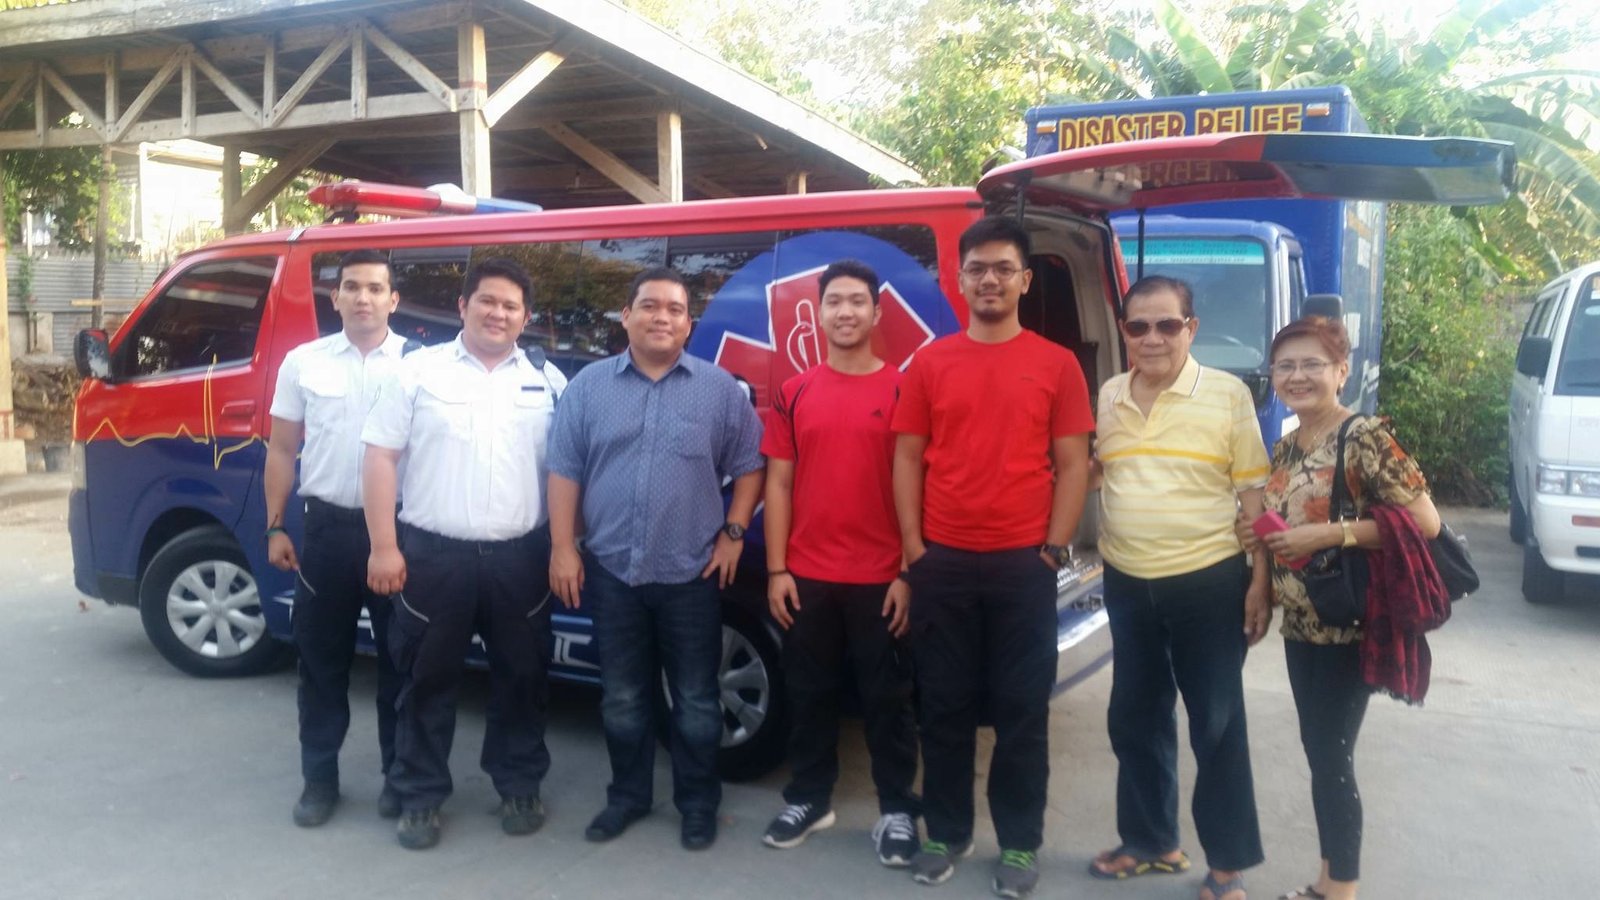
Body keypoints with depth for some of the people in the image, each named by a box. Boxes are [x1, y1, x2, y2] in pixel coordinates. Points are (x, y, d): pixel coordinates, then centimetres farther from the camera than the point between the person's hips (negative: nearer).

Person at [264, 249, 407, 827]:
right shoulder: (304, 362, 5)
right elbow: (282, 450, 9)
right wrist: (275, 527, 4)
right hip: (327, 526, 2)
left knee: (400, 658, 8)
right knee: (321, 656, 10)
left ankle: (399, 775, 22)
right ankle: (319, 778, 23)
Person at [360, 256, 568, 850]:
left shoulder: (548, 380, 7)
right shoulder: (420, 370, 2)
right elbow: (380, 457, -1)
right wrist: (384, 547, -7)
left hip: (521, 557, 2)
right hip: (434, 554, -1)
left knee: (521, 678, 12)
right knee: (428, 680, 9)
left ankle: (520, 788, 29)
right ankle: (420, 797, 24)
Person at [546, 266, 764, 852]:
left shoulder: (720, 389, 1)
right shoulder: (590, 385, 4)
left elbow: (749, 465, 4)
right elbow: (565, 471, 4)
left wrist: (733, 533, -4)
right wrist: (563, 547, -2)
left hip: (692, 575, -1)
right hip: (611, 572, 2)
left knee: (696, 701, 8)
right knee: (622, 699, 14)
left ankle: (699, 802, 24)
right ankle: (628, 794, 31)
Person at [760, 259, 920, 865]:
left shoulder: (902, 390, -2)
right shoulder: (795, 393, 6)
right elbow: (779, 484, 6)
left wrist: (909, 572, -7)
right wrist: (776, 570, 0)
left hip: (880, 578, -2)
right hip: (807, 576, 3)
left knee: (886, 697, 8)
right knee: (808, 692, 14)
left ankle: (897, 810, 22)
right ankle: (809, 799, 30)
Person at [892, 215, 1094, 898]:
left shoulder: (1057, 364, 3)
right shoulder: (929, 363, 6)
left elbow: (1072, 464, 2)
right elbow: (907, 458, 5)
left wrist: (1054, 548, -6)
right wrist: (913, 548, -2)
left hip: (1024, 562, -1)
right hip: (943, 561, 1)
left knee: (1023, 709, 7)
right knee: (944, 706, 10)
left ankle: (1020, 843, 22)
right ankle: (946, 833, 26)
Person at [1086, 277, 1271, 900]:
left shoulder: (1228, 394, -6)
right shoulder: (1107, 397, 5)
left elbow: (1253, 493, -5)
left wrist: (1261, 581, -8)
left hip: (1209, 582, -4)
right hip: (1127, 584, 4)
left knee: (1217, 726, 5)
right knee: (1135, 719, 14)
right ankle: (1149, 840, 32)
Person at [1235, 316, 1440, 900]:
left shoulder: (1366, 438, -15)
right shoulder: (1285, 448, 9)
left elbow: (1425, 523, -20)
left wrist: (1332, 534, -24)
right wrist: (1256, 534, 1)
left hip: (1348, 626, -7)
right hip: (1301, 625, 8)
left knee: (1332, 757, -1)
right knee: (1321, 754, 15)